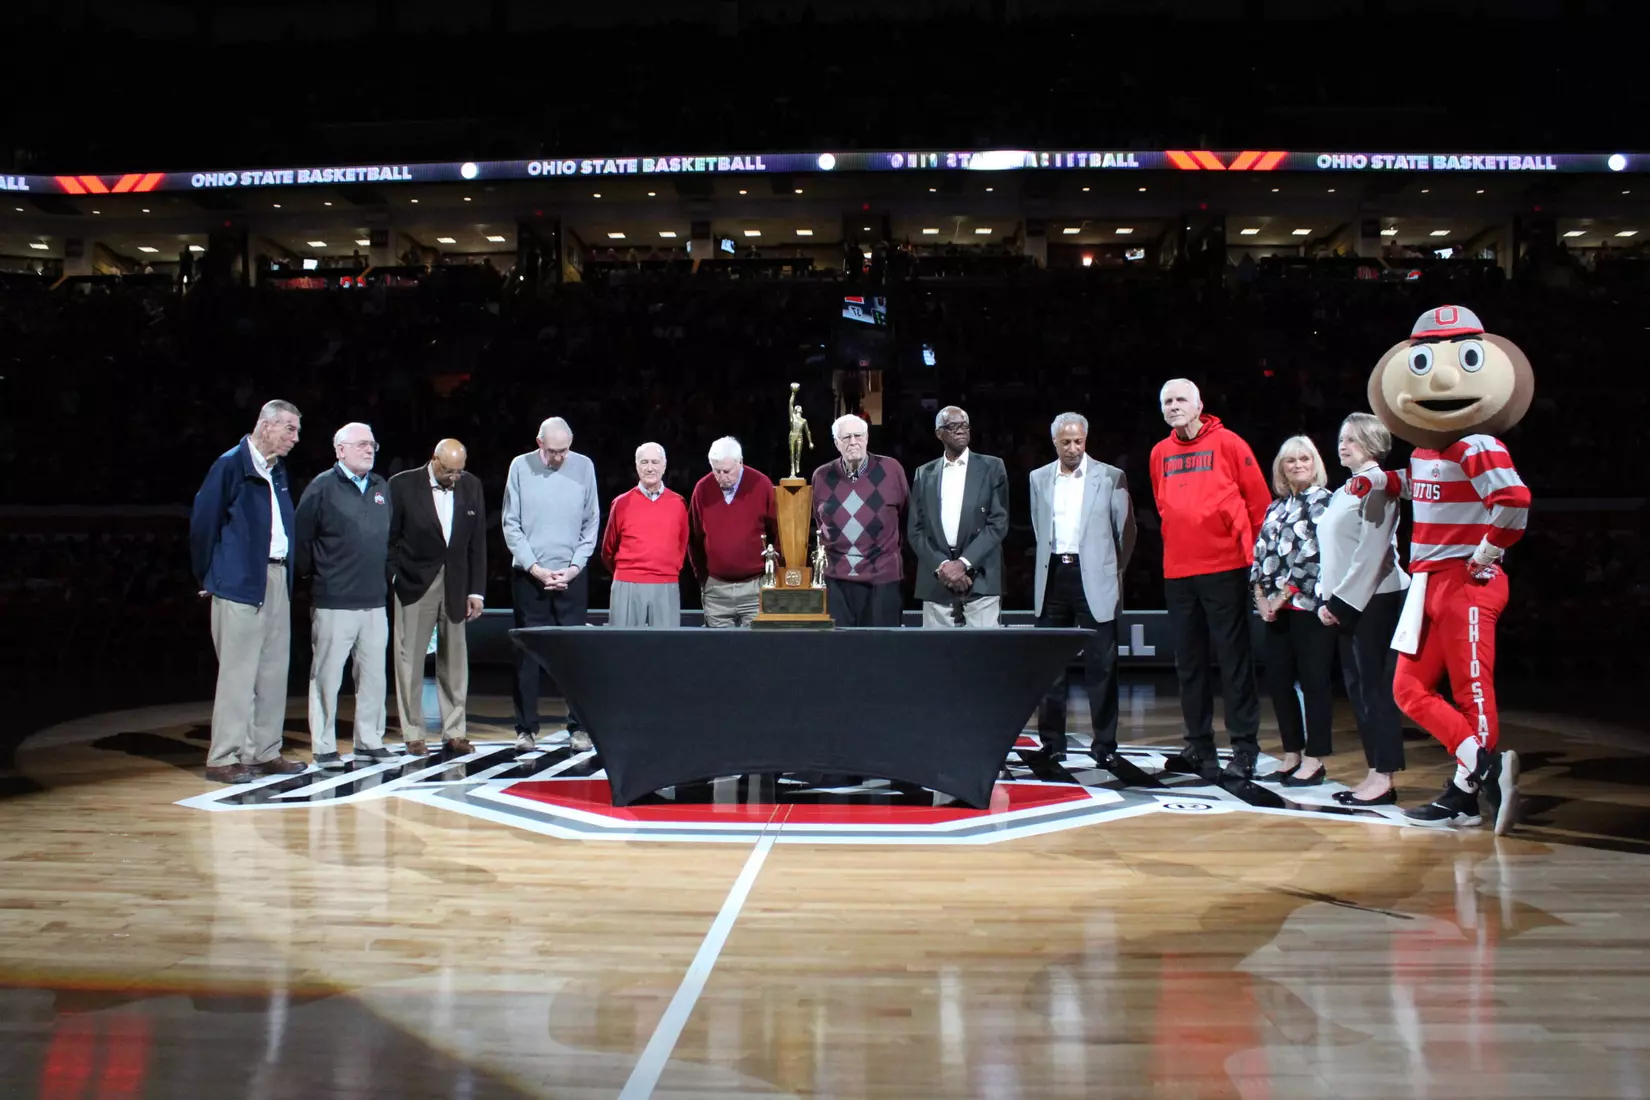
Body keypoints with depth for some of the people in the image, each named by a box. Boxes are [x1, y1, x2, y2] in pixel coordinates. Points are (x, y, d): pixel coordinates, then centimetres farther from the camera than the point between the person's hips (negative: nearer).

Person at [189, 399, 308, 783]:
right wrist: (207, 577, -2)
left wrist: (288, 572, 10)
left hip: (277, 579, 8)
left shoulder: (278, 471, 14)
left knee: (273, 671, 10)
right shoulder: (231, 464, -8)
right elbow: (203, 521, -7)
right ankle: (223, 759, 3)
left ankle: (264, 752, 18)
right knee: (238, 672, -4)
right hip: (240, 583, -8)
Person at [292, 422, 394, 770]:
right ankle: (324, 747, 10)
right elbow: (301, 541, -6)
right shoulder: (322, 488, -5)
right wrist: (312, 577, 0)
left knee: (374, 675, 9)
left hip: (375, 602, 6)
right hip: (333, 603, -5)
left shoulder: (382, 488, 13)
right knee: (327, 676, 1)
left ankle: (369, 741, 20)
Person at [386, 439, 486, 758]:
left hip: (456, 585, 3)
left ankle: (454, 733, 14)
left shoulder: (471, 486, 3)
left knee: (455, 661, 6)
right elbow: (389, 538, -1)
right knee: (410, 660, 2)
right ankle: (413, 734, 10)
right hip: (415, 585, -3)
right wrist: (393, 579, -7)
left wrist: (476, 591, 3)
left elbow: (477, 543, 5)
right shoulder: (403, 485, -6)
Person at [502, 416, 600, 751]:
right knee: (527, 653, 3)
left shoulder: (584, 466, 2)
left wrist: (575, 566, -4)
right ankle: (526, 727, 11)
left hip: (572, 575, 0)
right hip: (528, 575, 0)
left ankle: (578, 726, 8)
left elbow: (591, 523, 5)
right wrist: (535, 568, -7)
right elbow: (511, 525, 0)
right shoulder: (521, 467, 0)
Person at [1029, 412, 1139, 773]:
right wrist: (1053, 560, 14)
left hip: (1093, 577, -3)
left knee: (1101, 666, -2)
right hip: (1053, 576, 3)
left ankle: (1105, 747, 4)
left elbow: (1126, 530, 4)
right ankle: (1052, 743, 15)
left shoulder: (1110, 477, 0)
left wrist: (1114, 572, 5)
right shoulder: (1039, 478, 10)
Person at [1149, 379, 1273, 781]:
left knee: (1234, 657, -2)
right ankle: (1199, 746, 18)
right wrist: (1176, 543, 14)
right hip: (1177, 571, 5)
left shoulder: (1228, 443, -2)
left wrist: (1256, 551, 0)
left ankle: (1244, 748, 3)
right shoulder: (1160, 453, 11)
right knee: (1189, 662, 9)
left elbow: (1259, 500, 0)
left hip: (1225, 567, -5)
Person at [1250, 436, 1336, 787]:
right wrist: (1260, 594, 0)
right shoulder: (1276, 507, 18)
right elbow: (1261, 552, 14)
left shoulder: (1324, 501, -2)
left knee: (1313, 680, -3)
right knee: (1277, 681, 6)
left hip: (1308, 603, -7)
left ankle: (1314, 760, 4)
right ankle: (1291, 755, 17)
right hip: (1275, 607, 7)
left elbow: (1314, 553, -11)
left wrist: (1284, 594, -12)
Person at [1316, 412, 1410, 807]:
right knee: (1357, 686, 8)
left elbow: (1371, 552, -16)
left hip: (1374, 600, -9)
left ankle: (1384, 778, -4)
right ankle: (1375, 774, 13)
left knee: (1375, 686, -7)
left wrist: (1342, 600, -15)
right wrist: (1326, 598, 12)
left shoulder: (1376, 485, -10)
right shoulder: (1344, 490, 18)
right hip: (1347, 603, 9)